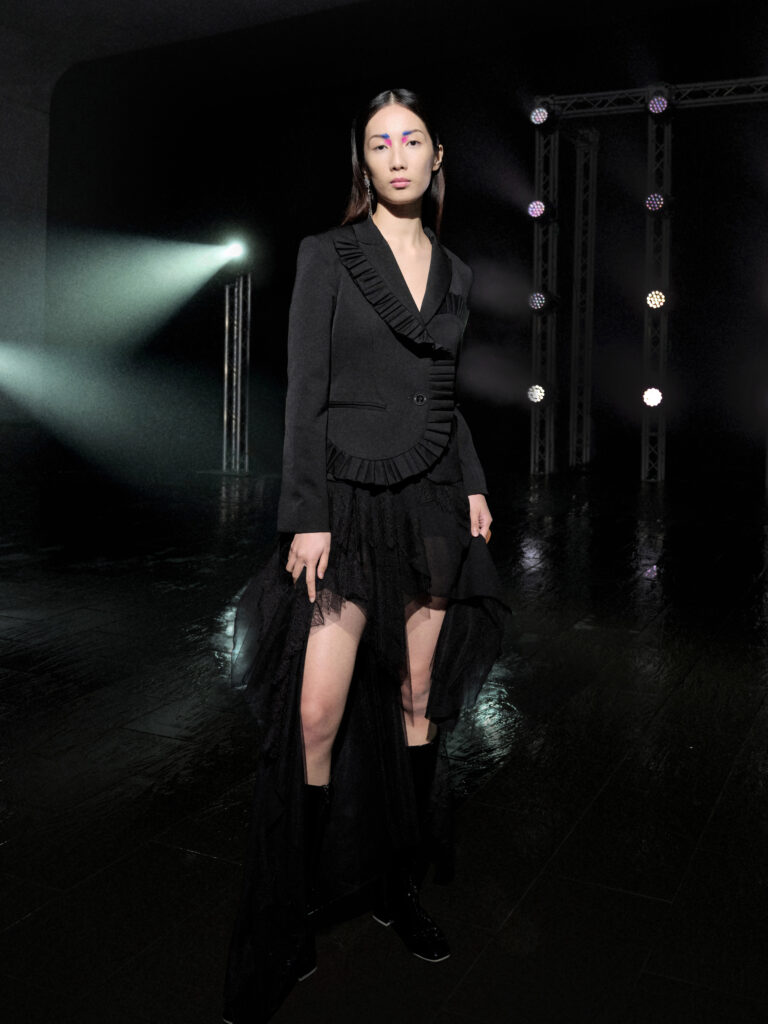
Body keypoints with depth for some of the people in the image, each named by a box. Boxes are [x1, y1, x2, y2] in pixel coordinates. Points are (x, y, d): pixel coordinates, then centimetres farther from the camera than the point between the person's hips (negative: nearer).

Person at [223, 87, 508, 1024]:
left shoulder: (453, 271, 14)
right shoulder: (327, 255, -1)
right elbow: (305, 393, -7)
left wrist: (474, 487, 10)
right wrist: (307, 517, -14)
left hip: (432, 503, 5)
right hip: (350, 499, -5)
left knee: (419, 704, 10)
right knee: (317, 718, -8)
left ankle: (400, 892, 28)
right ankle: (283, 938, 8)